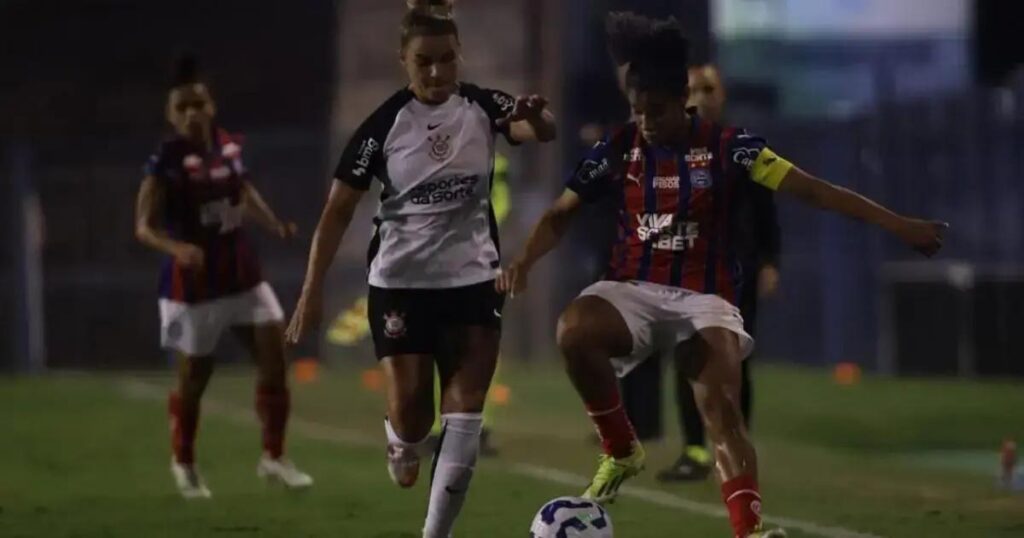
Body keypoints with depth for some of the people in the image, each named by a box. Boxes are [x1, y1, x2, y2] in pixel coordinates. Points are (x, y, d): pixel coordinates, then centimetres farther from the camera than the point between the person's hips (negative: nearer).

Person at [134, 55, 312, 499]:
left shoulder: (229, 146, 1)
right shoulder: (166, 162, -18)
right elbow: (144, 226, -17)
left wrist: (274, 224, 2)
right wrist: (177, 248, -36)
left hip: (241, 271, 5)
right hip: (195, 280, -5)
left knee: (274, 354, -1)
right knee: (193, 376, 7)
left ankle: (274, 457, 12)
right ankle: (183, 463, 30)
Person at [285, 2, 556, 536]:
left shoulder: (482, 107, -5)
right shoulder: (384, 125, -10)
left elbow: (541, 131, -24)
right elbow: (338, 210, -7)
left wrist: (537, 116, -48)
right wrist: (312, 291, -13)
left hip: (473, 277, 2)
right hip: (400, 281, -2)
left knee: (464, 411, -5)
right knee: (411, 413, -3)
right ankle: (401, 443, 34)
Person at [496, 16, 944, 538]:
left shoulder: (726, 147, -5)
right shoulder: (617, 149, 2)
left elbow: (810, 188, -9)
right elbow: (560, 215, 11)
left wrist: (897, 224, -15)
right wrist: (524, 261, -10)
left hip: (704, 297, -1)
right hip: (633, 290, 1)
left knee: (722, 409, -23)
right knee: (573, 329, -31)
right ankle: (621, 450, -11)